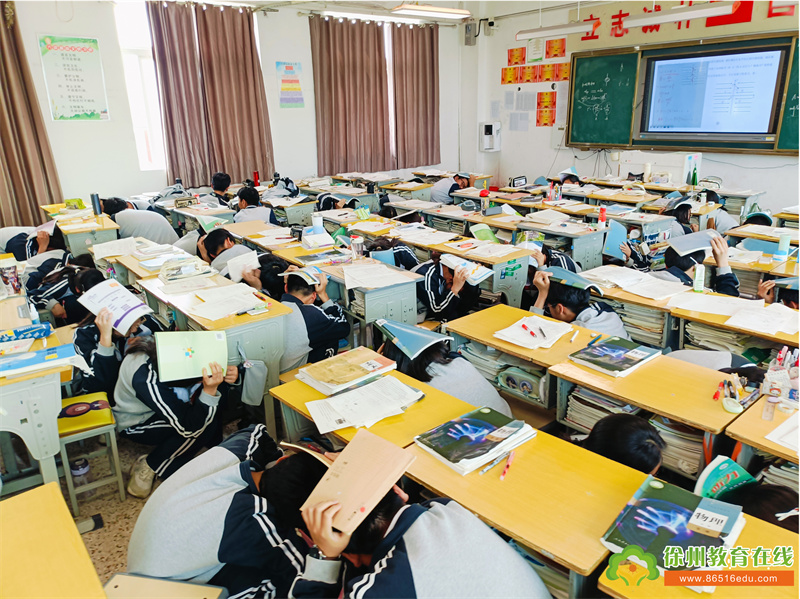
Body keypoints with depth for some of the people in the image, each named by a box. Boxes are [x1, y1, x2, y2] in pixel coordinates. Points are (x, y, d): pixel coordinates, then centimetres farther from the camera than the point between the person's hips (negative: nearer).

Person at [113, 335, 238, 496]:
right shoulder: (146, 379, -40)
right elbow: (188, 428, -36)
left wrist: (229, 375, -31)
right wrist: (210, 390, -47)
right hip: (136, 422, -7)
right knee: (207, 425, -27)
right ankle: (147, 468, -9)